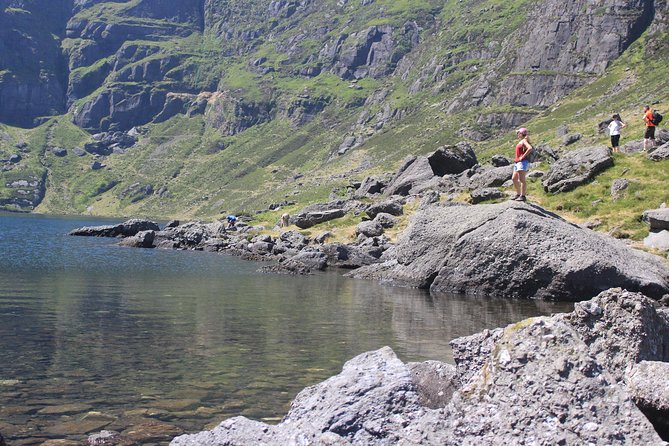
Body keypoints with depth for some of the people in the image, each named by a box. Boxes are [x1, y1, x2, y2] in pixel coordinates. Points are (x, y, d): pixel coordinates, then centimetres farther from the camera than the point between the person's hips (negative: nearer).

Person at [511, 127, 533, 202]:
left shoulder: (524, 141, -8)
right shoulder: (521, 142, 19)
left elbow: (530, 148, -25)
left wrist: (523, 156, -21)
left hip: (523, 162, -10)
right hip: (517, 162, 10)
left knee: (521, 179, -14)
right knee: (514, 179, 11)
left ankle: (523, 196, -16)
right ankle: (518, 194, 20)